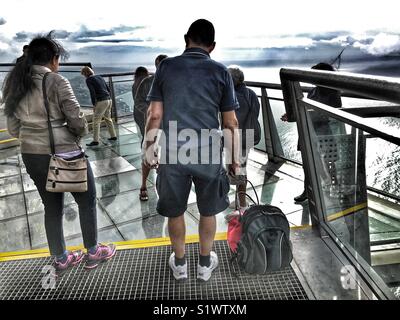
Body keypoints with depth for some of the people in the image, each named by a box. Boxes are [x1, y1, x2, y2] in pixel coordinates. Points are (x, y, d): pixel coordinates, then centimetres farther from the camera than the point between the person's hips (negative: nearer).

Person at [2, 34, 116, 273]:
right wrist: (76, 137, 4)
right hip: (63, 154, -6)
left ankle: (61, 259, 32)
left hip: (31, 156, 7)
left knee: (52, 207, 19)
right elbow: (78, 120, -15)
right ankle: (93, 253, 26)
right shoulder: (56, 81, -13)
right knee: (87, 201, 13)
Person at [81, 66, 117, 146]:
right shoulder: (100, 77, 18)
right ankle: (113, 136, 27)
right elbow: (108, 89, 17)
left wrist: (94, 104, -9)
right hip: (109, 100, 8)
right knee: (108, 119, 21)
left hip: (101, 101, -8)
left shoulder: (88, 80, -4)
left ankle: (95, 141, -2)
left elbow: (92, 92, -15)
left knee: (96, 121, -2)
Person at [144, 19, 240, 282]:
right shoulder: (220, 72, 0)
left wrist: (149, 147, 11)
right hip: (209, 154, 0)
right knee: (208, 211, 18)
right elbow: (230, 123, -1)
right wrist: (235, 159, 9)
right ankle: (205, 264, 34)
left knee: (175, 211, 18)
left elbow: (155, 115, -1)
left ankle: (179, 264, 34)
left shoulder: (166, 67, 1)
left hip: (173, 153, 1)